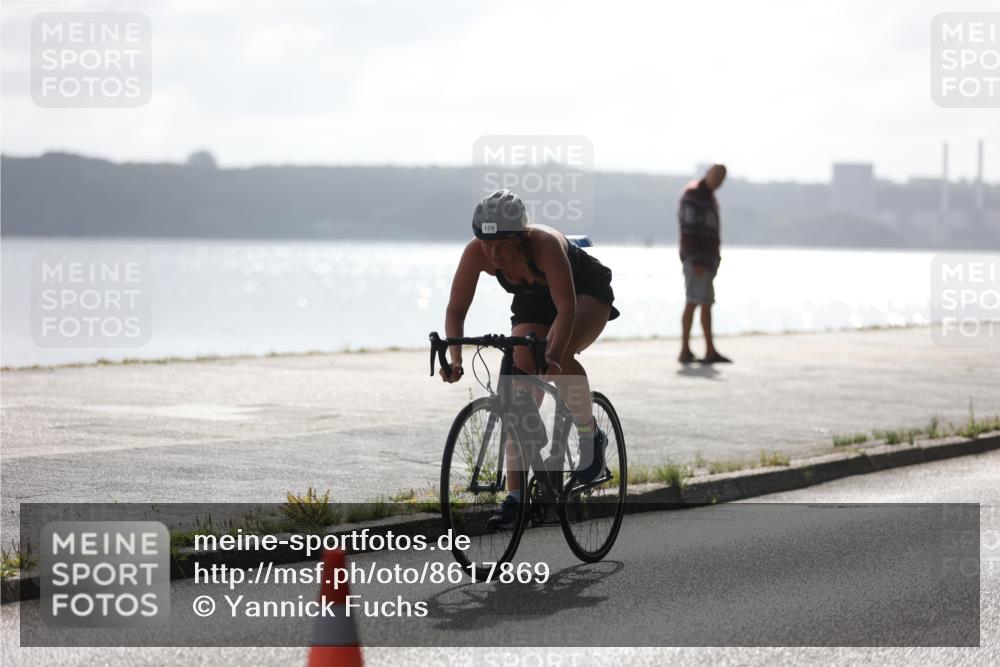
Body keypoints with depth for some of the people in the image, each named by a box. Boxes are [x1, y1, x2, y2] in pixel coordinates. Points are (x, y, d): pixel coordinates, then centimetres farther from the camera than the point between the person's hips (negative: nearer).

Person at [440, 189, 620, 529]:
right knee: (522, 393, -10)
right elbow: (456, 310, -23)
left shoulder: (545, 244, -39)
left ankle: (591, 437, -11)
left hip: (587, 292, -4)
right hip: (533, 302, 5)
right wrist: (455, 358, -39)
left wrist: (553, 356, -59)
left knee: (559, 355, -35)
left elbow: (566, 307, -45)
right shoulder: (476, 252, -27)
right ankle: (515, 495, -7)